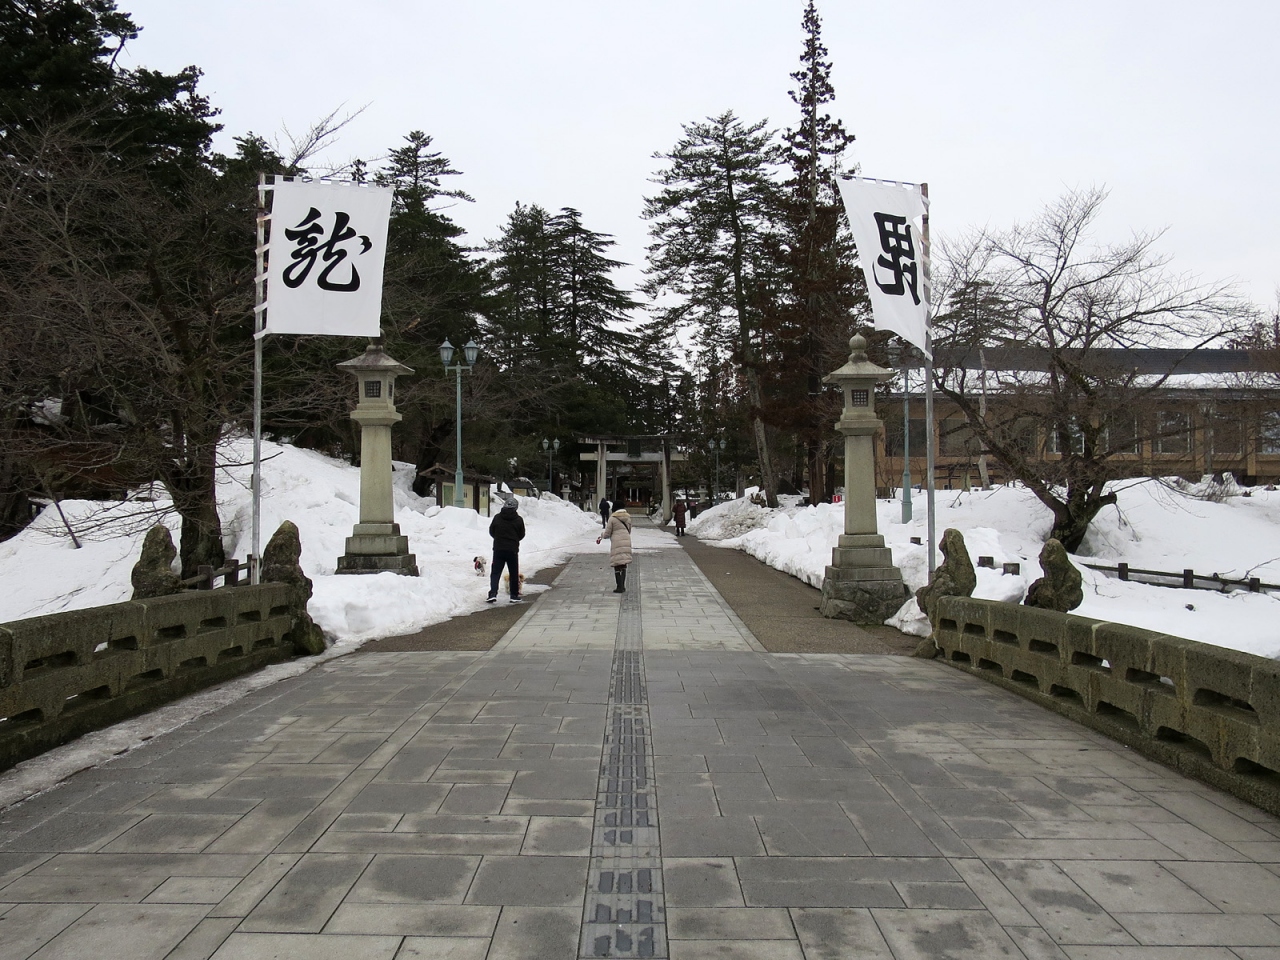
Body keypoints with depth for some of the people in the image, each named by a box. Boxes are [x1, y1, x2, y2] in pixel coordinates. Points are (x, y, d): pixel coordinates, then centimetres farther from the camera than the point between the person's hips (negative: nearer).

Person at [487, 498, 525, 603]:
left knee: (495, 572, 4)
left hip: (498, 548, 1)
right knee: (514, 573, 10)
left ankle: (493, 593, -10)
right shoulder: (519, 519, -5)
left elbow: (491, 532, 7)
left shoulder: (497, 517, -2)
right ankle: (514, 595, 14)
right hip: (513, 550, -1)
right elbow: (522, 535, 5)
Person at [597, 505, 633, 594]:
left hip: (617, 544, -5)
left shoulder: (612, 519, -6)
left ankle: (619, 587, 0)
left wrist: (602, 534, 21)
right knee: (623, 566, 15)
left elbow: (607, 534, -4)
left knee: (617, 566, 1)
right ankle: (623, 586, 17)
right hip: (626, 542, 5)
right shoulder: (628, 518, 10)